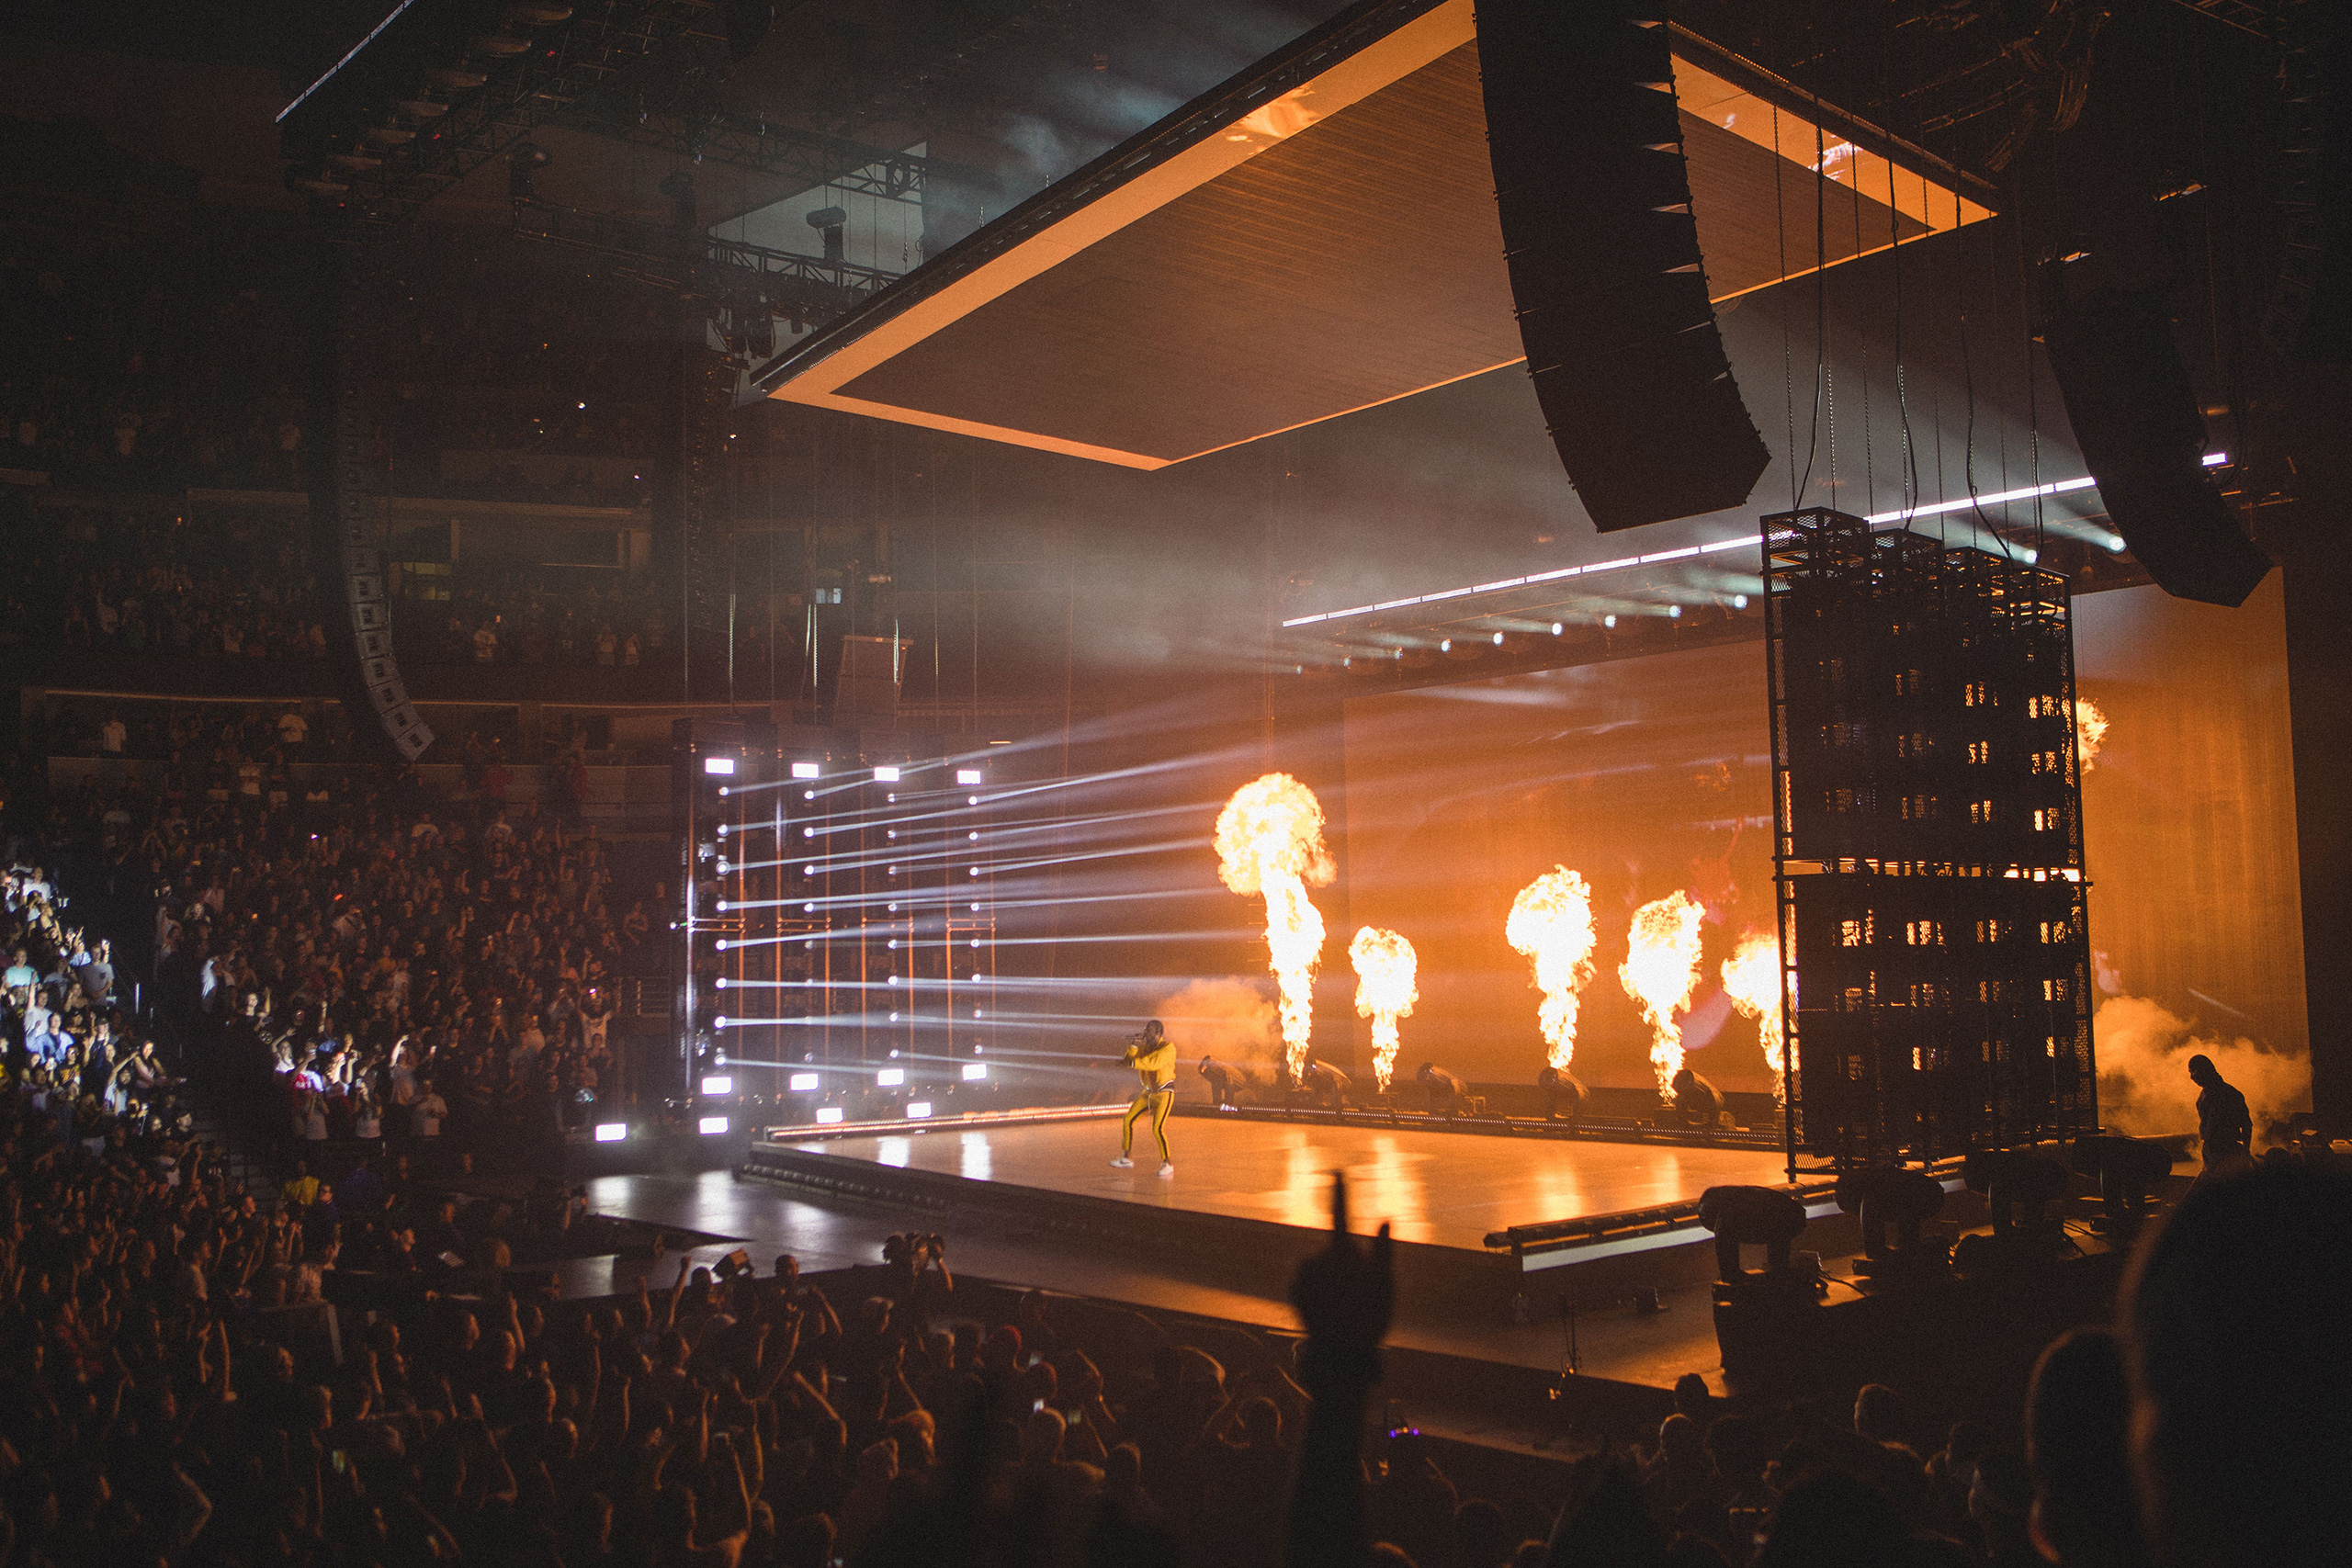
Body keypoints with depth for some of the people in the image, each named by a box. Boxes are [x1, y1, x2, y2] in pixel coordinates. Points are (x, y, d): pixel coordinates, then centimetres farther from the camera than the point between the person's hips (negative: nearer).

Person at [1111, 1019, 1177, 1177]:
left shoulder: (1168, 1047, -19)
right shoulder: (1144, 1047, 3)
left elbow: (1154, 1063, -33)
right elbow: (1129, 1060, -6)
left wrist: (1133, 1062, -31)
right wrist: (1133, 1046, -21)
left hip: (1164, 1094, -7)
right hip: (1148, 1093, 7)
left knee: (1157, 1129, -20)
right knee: (1128, 1121, 1)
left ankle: (1167, 1164, -4)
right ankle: (1127, 1159, 13)